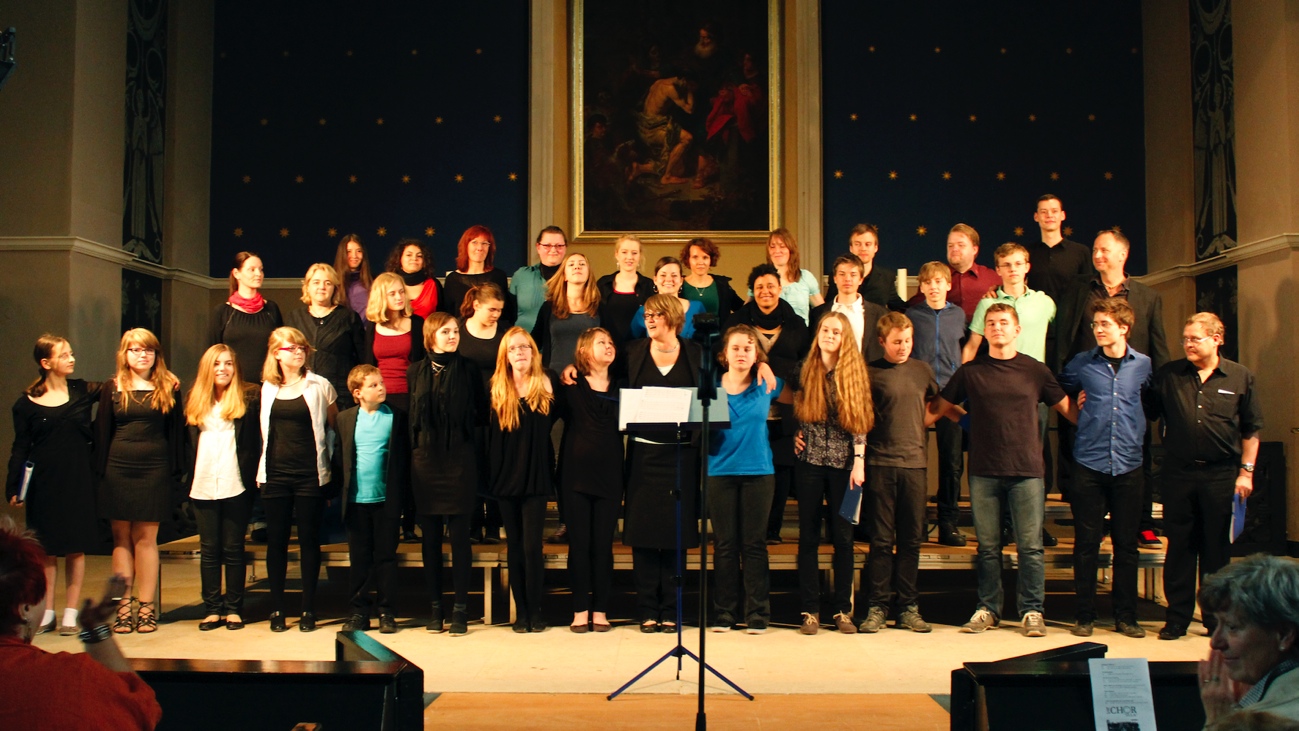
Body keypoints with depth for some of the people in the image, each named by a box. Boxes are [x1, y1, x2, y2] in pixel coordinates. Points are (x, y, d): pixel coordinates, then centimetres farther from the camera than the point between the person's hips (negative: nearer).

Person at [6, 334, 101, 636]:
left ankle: (70, 613, 13)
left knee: (76, 547, 4)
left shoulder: (83, 391, 3)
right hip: (44, 481, -1)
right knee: (46, 549, 6)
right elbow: (20, 448, 3)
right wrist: (13, 487, -2)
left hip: (78, 478, 1)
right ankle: (46, 613, 17)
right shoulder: (27, 403, 0)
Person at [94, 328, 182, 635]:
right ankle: (123, 606, 9)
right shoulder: (113, 388, 7)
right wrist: (100, 471, 0)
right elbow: (102, 431, 6)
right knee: (121, 537, 4)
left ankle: (146, 606, 7)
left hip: (154, 471, -1)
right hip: (118, 470, 1)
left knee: (145, 538, 1)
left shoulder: (167, 388, 6)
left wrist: (173, 469, -2)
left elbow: (176, 431, 5)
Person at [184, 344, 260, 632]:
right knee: (209, 549, 7)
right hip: (203, 487, 3)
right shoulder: (194, 400, 12)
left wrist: (251, 477, -10)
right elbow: (187, 443, 13)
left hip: (235, 486, -3)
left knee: (233, 549, 3)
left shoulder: (248, 398, 1)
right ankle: (212, 609, 14)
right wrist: (188, 476, 3)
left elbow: (255, 441, -1)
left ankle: (234, 609, 10)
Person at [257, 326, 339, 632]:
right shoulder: (267, 389, 8)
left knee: (309, 541, 3)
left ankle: (308, 610, 11)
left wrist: (327, 460, 5)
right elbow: (264, 432, 15)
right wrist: (261, 471, 9)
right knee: (276, 541, 5)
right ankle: (277, 609, 14)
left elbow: (335, 426, 9)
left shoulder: (319, 386, 1)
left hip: (310, 475, -2)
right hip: (275, 474, 2)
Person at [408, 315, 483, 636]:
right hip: (425, 462, 2)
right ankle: (435, 605, 15)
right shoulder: (415, 372, 8)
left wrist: (475, 453, -1)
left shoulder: (468, 371, 3)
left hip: (460, 462, -2)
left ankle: (460, 607, 6)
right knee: (431, 537, 6)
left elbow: (481, 415, 4)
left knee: (459, 536, -1)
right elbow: (408, 417, 9)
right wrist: (416, 447, 2)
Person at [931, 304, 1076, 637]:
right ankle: (988, 608, 17)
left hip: (1026, 471, -1)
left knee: (1030, 546, 0)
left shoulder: (1035, 370, 6)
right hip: (984, 472, 1)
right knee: (988, 547, 8)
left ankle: (1032, 611, 10)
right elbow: (939, 406, 13)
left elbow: (1067, 408, 11)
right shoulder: (970, 371, 7)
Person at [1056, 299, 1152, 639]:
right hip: (1090, 466, -1)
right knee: (1086, 543, 2)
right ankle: (1085, 615, 11)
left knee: (1126, 544, 7)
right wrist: (1079, 410, 10)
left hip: (1128, 466, 1)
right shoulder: (1081, 363, 2)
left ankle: (1125, 615, 17)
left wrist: (1137, 428, 11)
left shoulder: (1143, 365, 4)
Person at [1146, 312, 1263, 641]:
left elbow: (1251, 429, 5)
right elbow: (1146, 413, 8)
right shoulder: (1168, 375, 4)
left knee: (1217, 547, 8)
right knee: (1179, 545, 6)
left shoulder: (1240, 377, 3)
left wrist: (1246, 471, 1)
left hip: (1221, 475, 0)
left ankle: (1215, 617, 20)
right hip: (1178, 473, 1)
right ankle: (1177, 617, 15)